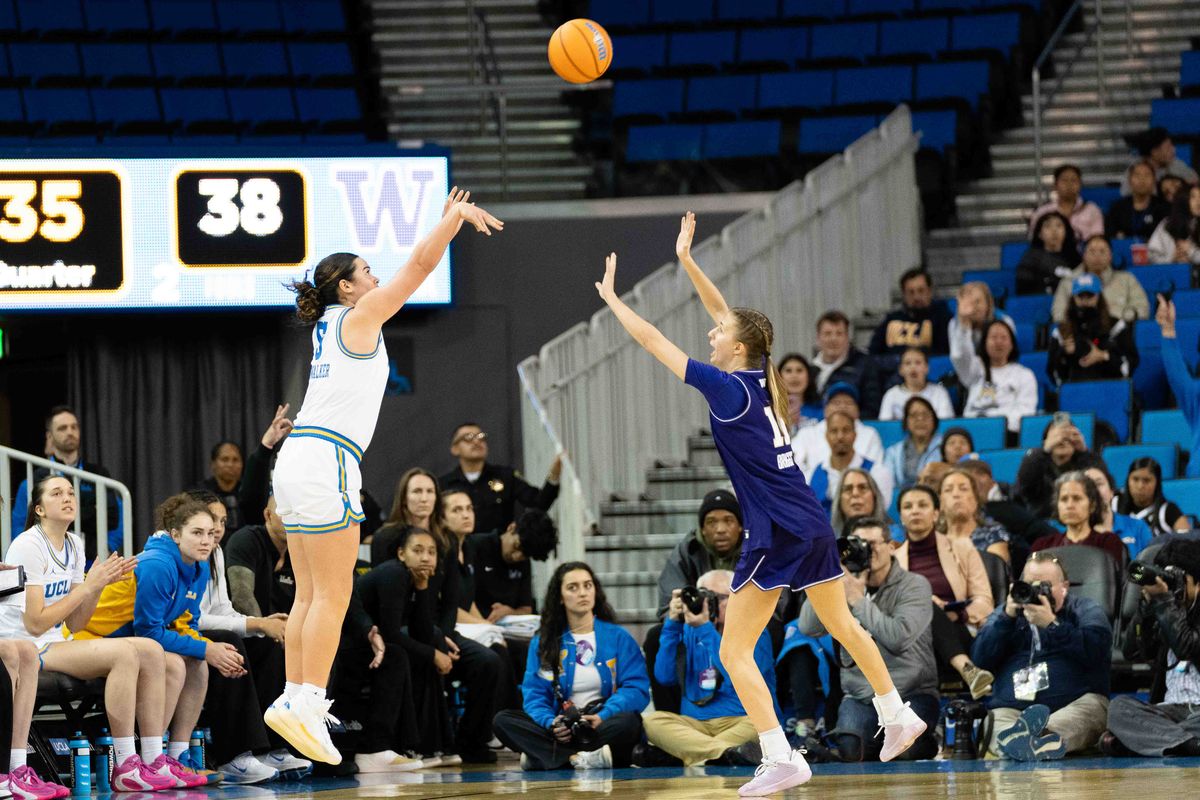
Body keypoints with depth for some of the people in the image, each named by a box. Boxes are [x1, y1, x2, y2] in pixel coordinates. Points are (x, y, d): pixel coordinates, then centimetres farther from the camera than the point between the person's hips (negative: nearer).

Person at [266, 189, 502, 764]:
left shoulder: (330, 323, 20)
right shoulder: (357, 317, -2)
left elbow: (414, 269, 31)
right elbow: (419, 267, -3)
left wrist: (446, 222, 33)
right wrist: (457, 218, 9)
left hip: (298, 459, 9)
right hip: (325, 461, -9)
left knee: (310, 595, 9)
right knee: (332, 595, -10)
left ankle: (294, 700, 6)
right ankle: (307, 703, -15)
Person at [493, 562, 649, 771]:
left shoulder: (618, 637, 8)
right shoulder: (542, 643, 13)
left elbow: (636, 689, -3)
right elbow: (535, 695, 5)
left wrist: (603, 717, -21)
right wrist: (550, 722, -18)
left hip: (605, 726, -2)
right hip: (563, 730, 2)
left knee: (628, 722, -35)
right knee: (502, 721, -21)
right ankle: (579, 759, -36)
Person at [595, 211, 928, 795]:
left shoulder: (728, 389, -13)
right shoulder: (759, 374, 5)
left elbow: (652, 341, -9)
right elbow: (729, 314, 18)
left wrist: (611, 298, 1)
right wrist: (687, 261, 15)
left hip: (777, 536, -9)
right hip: (813, 525, 9)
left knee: (735, 650, -4)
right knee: (842, 625, 25)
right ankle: (897, 717, 36)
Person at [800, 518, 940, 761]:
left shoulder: (914, 585, -3)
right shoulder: (845, 585, 8)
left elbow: (899, 638, -19)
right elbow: (808, 628, -5)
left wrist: (857, 600, -16)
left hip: (910, 694, -2)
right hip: (860, 696, 2)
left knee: (905, 750, -29)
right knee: (849, 750, -26)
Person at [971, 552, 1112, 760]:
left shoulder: (1085, 609, 15)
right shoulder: (1006, 612, 24)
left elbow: (1095, 651, -6)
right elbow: (980, 659, 8)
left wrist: (1051, 624, -14)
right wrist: (1007, 616, -2)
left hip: (1074, 704, -2)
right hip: (1011, 709, 2)